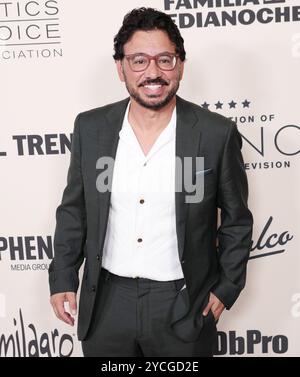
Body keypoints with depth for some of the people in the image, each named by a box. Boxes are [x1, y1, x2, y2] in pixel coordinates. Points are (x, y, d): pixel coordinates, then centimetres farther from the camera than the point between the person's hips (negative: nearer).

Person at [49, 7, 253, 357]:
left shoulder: (218, 134, -12)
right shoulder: (90, 127, -5)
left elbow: (236, 220, -1)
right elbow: (73, 210, 4)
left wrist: (227, 287, 0)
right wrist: (63, 278, 4)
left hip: (183, 304, -1)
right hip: (106, 300, 2)